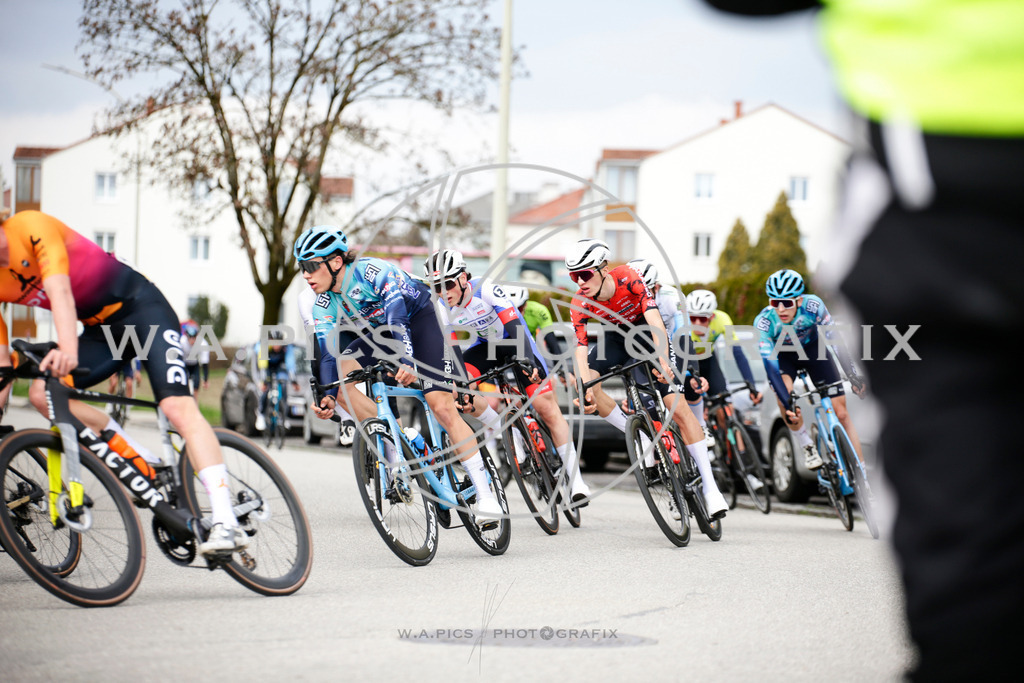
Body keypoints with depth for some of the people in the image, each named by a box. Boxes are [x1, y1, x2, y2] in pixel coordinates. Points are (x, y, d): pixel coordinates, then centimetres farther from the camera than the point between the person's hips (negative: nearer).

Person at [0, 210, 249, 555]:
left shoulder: (30, 226, -18)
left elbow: (60, 290, -32)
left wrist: (67, 350, -46)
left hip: (140, 305, -7)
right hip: (101, 330, 7)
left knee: (177, 407, -23)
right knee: (43, 393, -15)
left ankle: (227, 524, -32)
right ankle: (147, 465, -5)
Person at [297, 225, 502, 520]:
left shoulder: (371, 271, -28)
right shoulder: (325, 302, -8)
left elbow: (397, 314, -39)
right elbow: (327, 349, -9)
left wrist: (407, 361, -53)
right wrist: (327, 395, -23)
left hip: (420, 317, -7)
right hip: (378, 331, 7)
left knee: (441, 406, -20)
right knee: (340, 371, -19)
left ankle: (486, 495, -18)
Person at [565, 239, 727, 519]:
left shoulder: (628, 279, -32)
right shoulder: (580, 304, -23)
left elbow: (654, 320, -40)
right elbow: (581, 349, -27)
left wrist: (663, 361, -56)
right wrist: (586, 390, -43)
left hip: (648, 335, -3)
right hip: (617, 339, 4)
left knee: (679, 409, -14)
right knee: (578, 379, -23)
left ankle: (710, 487, -10)